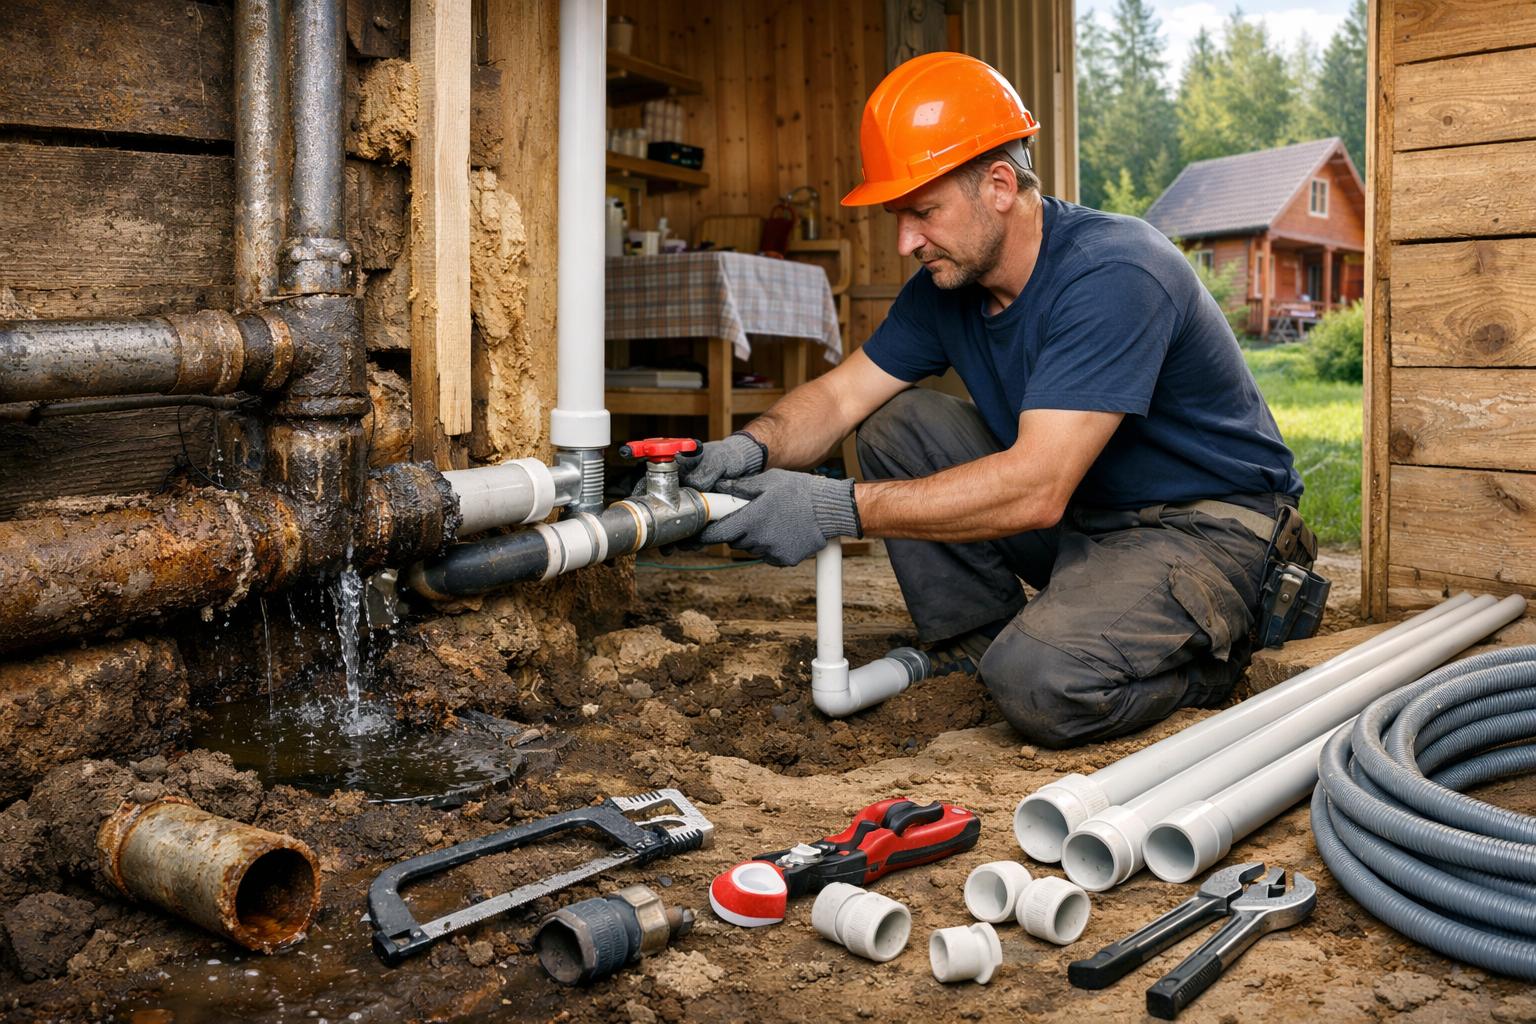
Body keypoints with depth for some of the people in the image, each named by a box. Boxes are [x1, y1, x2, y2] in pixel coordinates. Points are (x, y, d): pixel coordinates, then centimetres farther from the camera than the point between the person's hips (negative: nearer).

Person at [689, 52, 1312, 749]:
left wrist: (841, 509, -40)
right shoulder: (945, 287, -2)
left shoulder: (1112, 275, -27)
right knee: (893, 422, -5)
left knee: (1039, 683, -32)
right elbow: (839, 395, 0)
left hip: (1203, 528, -7)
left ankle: (1208, 650, 0)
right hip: (1078, 518, 8)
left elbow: (1036, 489, -36)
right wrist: (755, 447, -24)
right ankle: (982, 645, 1)